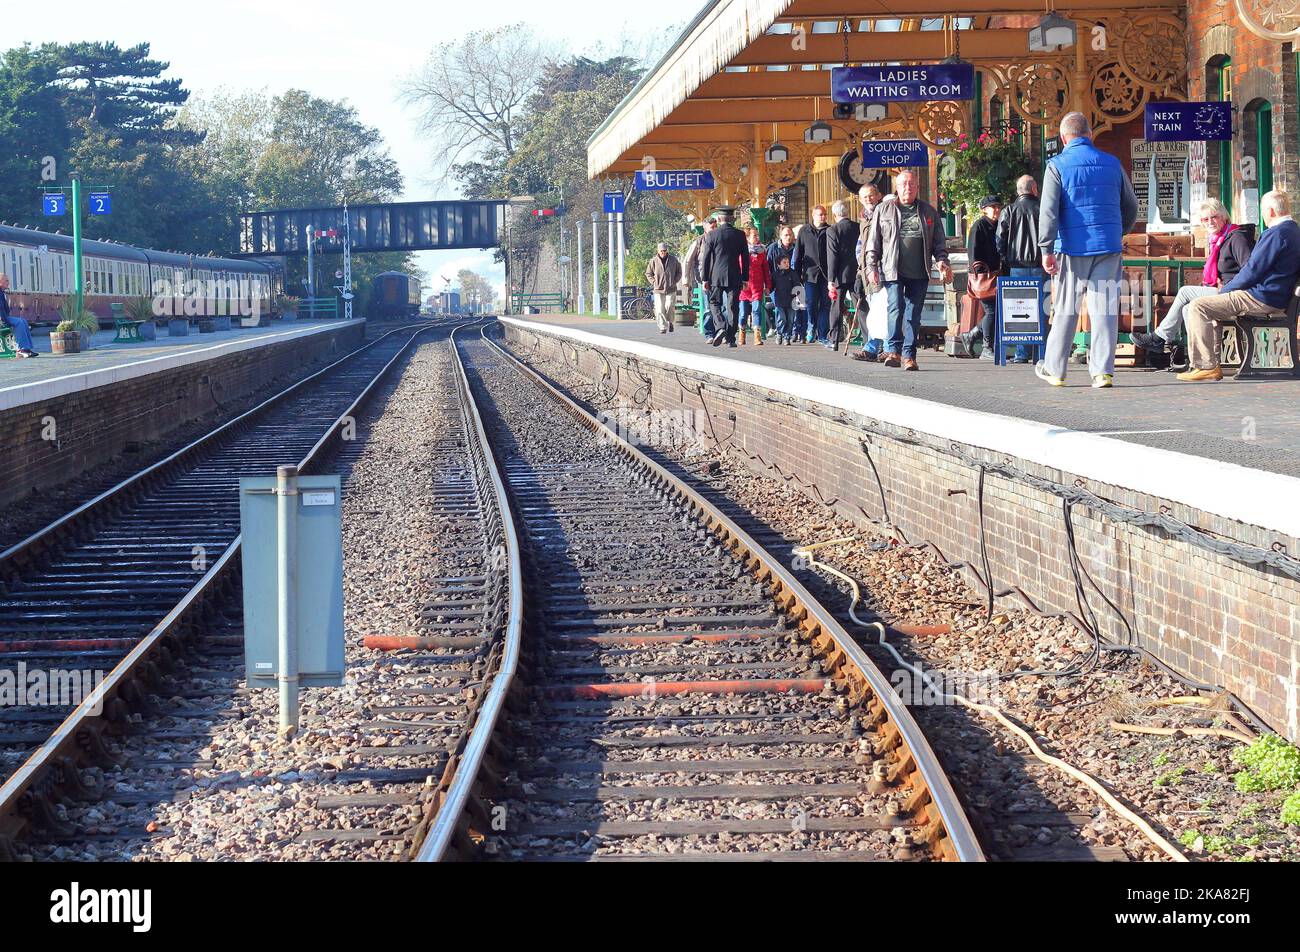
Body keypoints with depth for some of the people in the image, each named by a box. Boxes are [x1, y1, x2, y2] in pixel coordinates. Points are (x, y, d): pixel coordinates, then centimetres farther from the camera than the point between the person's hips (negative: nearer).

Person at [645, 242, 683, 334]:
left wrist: (674, 281, 2)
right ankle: (663, 327, 1)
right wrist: (654, 282, -1)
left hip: (671, 289, 0)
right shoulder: (654, 261, 1)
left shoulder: (673, 260, 3)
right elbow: (648, 274, 11)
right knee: (660, 310, -6)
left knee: (669, 307, -7)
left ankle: (670, 322, 19)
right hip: (658, 290, 0)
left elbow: (679, 272, 15)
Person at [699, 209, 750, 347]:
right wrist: (745, 278, 13)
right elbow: (745, 258, 6)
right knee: (733, 306, 5)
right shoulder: (740, 235, 3)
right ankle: (730, 338, 5)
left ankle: (720, 327, -12)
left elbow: (705, 258, -2)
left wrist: (705, 279, 3)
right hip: (735, 277, 2)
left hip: (716, 277, -2)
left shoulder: (711, 235, -4)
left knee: (714, 302, 11)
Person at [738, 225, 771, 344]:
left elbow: (766, 269, 13)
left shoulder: (762, 250, 9)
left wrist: (767, 286, 10)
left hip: (757, 286, 1)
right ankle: (742, 332, 20)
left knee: (757, 309, -9)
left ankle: (757, 335, -11)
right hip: (743, 285, -1)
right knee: (743, 311, 5)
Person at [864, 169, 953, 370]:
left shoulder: (929, 212, 13)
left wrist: (942, 261, 2)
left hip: (919, 273, 2)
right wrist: (872, 266, 2)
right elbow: (873, 241, 9)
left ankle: (909, 355, 5)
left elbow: (938, 241, 16)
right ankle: (893, 350, -5)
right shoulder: (884, 210, 9)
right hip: (893, 271, -2)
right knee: (896, 308, -15)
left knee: (913, 314, 2)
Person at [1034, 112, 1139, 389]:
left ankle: (1054, 369, 15)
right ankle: (1103, 371, -4)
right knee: (1104, 309, 1)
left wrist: (1046, 249, -11)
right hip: (1109, 247, 2)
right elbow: (1131, 207, 18)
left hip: (1073, 248, -2)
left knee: (1065, 309, 7)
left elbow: (1048, 210, -11)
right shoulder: (1112, 163, 10)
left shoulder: (1058, 166, -1)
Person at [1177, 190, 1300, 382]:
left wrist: (1225, 289, -5)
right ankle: (1211, 364, 17)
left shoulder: (1277, 233, -17)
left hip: (1262, 300, -11)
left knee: (1198, 306, -13)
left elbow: (1253, 270, -19)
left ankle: (1207, 367, -15)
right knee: (1206, 305, 24)